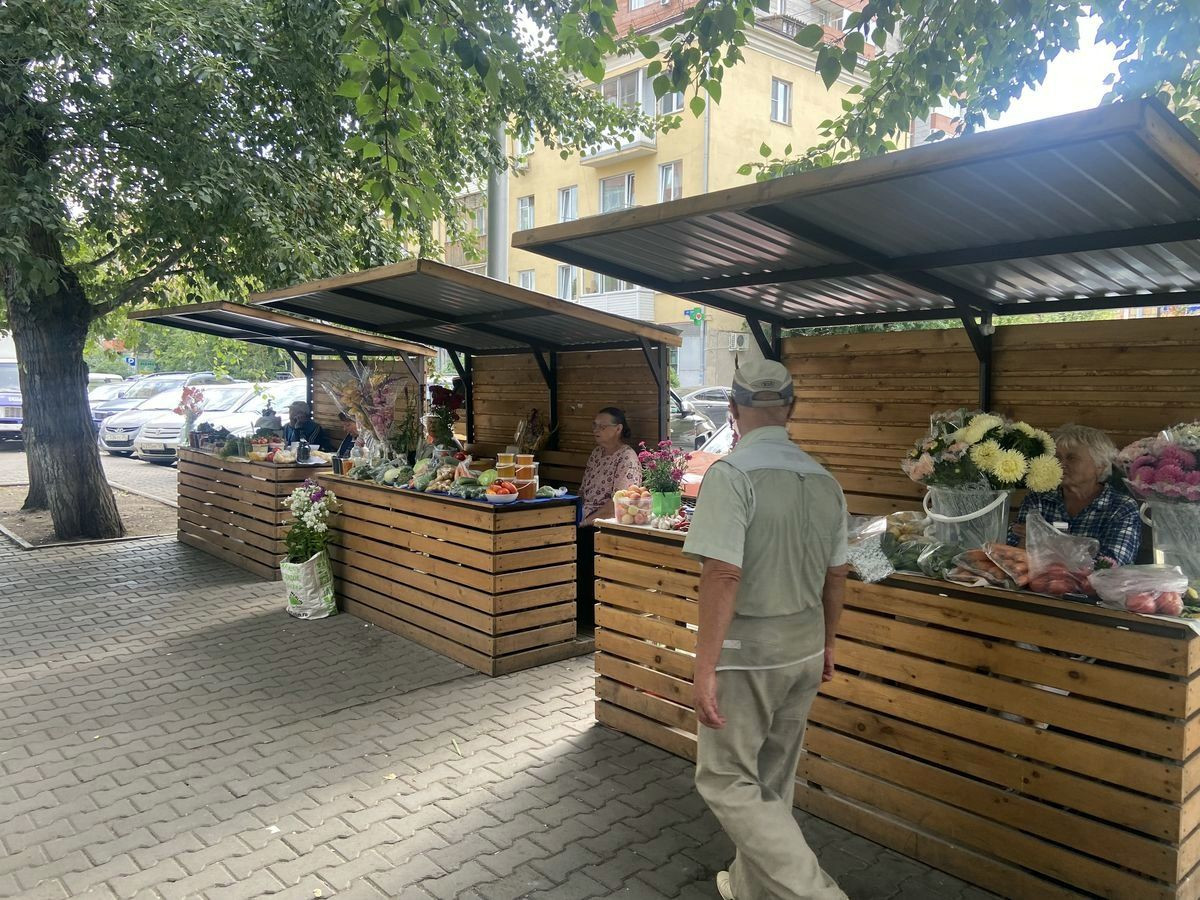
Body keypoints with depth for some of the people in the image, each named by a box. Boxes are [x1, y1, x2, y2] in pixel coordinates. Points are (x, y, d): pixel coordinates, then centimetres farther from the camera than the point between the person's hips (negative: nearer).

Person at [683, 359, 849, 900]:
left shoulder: (732, 474, -17)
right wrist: (826, 645, 24)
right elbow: (836, 576, 11)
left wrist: (705, 667, -18)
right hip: (805, 647, 7)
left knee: (727, 780, 6)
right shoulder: (824, 480, 4)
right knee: (773, 777, 19)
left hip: (748, 651, -7)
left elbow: (723, 576, -22)